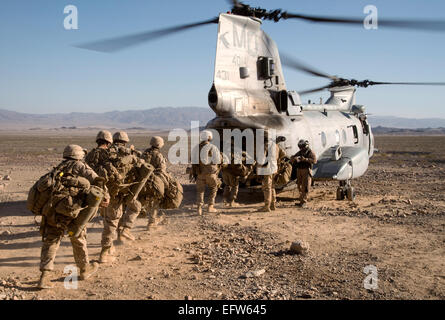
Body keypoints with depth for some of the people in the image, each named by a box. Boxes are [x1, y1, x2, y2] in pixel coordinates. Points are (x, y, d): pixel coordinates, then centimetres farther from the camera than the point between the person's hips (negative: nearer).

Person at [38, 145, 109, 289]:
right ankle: (84, 269, 32)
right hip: (71, 209, -4)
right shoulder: (80, 166, 11)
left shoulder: (57, 169, 27)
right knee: (79, 239, 16)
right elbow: (96, 180, -2)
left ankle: (45, 277, 3)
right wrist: (104, 196, -4)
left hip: (52, 210, 4)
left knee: (50, 242, 12)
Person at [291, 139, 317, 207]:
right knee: (300, 186, 7)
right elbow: (291, 159, 10)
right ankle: (301, 201, 15)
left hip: (306, 171, -6)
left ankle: (304, 202, -8)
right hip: (299, 171, 6)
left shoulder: (310, 152, -5)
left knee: (305, 187, -8)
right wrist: (295, 158, -14)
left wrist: (305, 159, -28)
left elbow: (314, 161, -20)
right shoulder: (299, 153, 13)